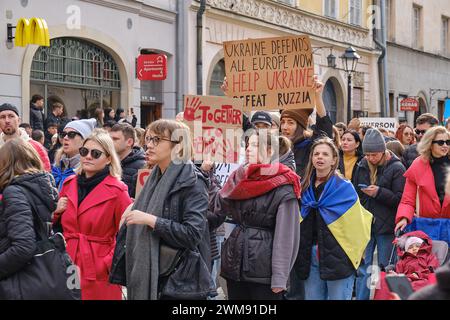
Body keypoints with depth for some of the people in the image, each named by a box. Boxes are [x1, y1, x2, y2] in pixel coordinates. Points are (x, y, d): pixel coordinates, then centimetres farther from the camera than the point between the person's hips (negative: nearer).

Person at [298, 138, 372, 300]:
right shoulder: (306, 188, 11)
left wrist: (352, 254, -7)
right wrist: (301, 258, 10)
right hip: (310, 258, 5)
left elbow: (356, 225, -4)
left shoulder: (344, 188, -3)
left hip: (338, 257, -5)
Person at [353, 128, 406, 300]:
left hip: (386, 227, -4)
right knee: (362, 269, 5)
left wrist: (379, 192, -20)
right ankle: (361, 297, 12)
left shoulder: (396, 168, -6)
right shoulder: (362, 167, 7)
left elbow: (400, 199, -9)